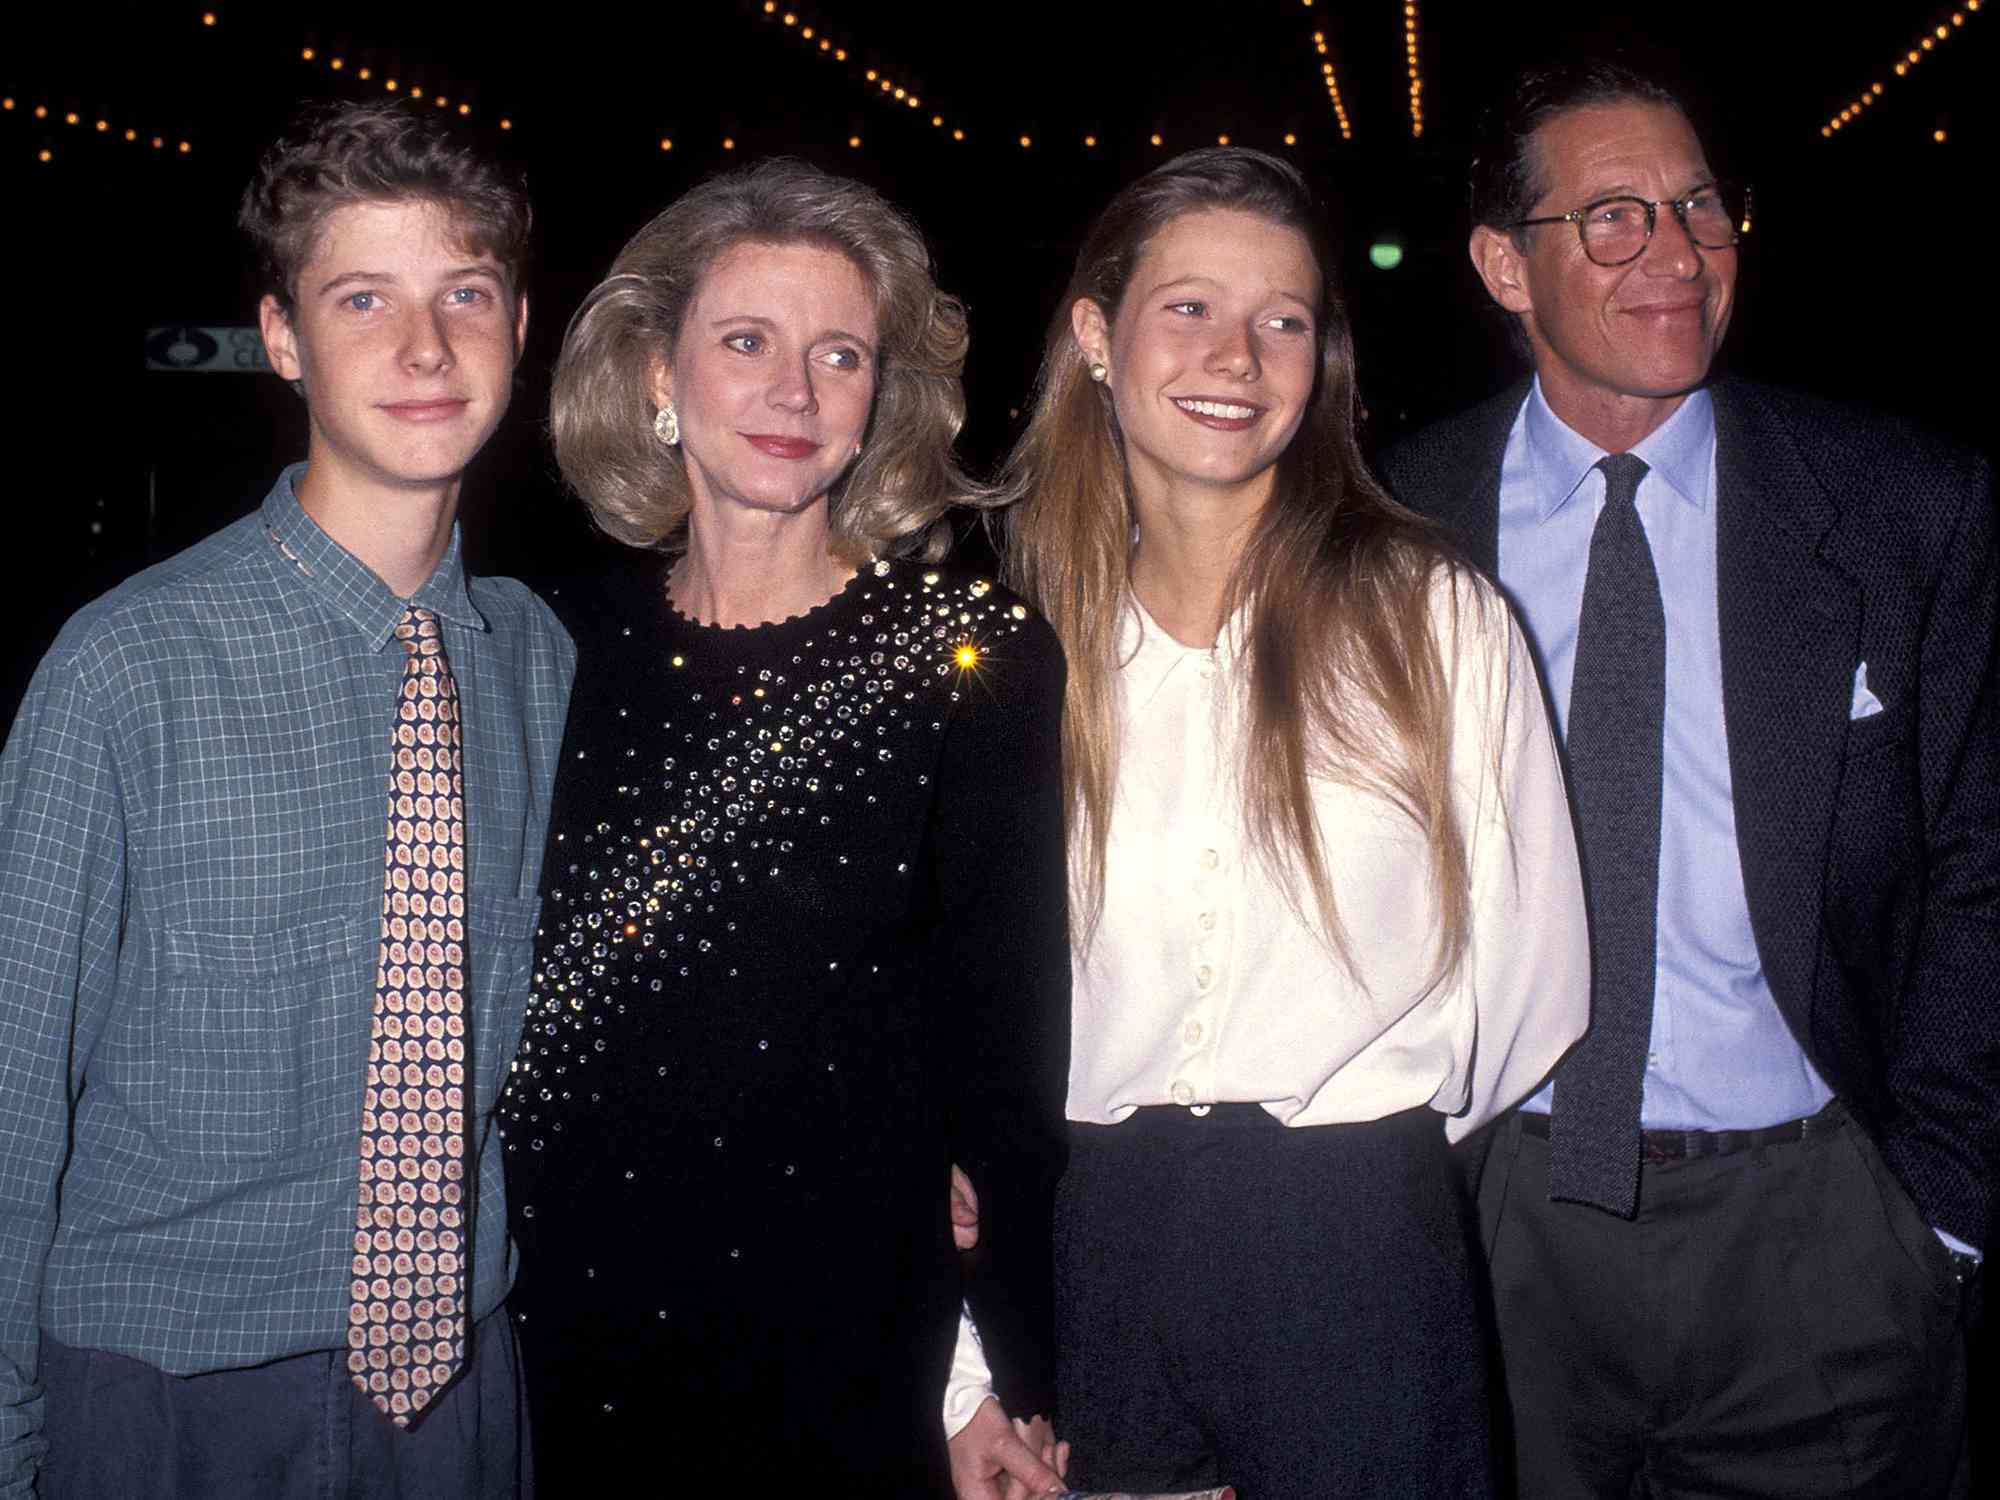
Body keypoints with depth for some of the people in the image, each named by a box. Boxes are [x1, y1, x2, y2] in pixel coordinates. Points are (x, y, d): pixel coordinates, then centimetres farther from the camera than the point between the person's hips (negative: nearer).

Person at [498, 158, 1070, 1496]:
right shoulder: (566, 643, 2)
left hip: (858, 1351, -2)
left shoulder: (976, 655, -7)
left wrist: (1006, 1379, -6)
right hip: (573, 1333, 3)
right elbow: (496, 987, 8)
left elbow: (1005, 1041, -6)